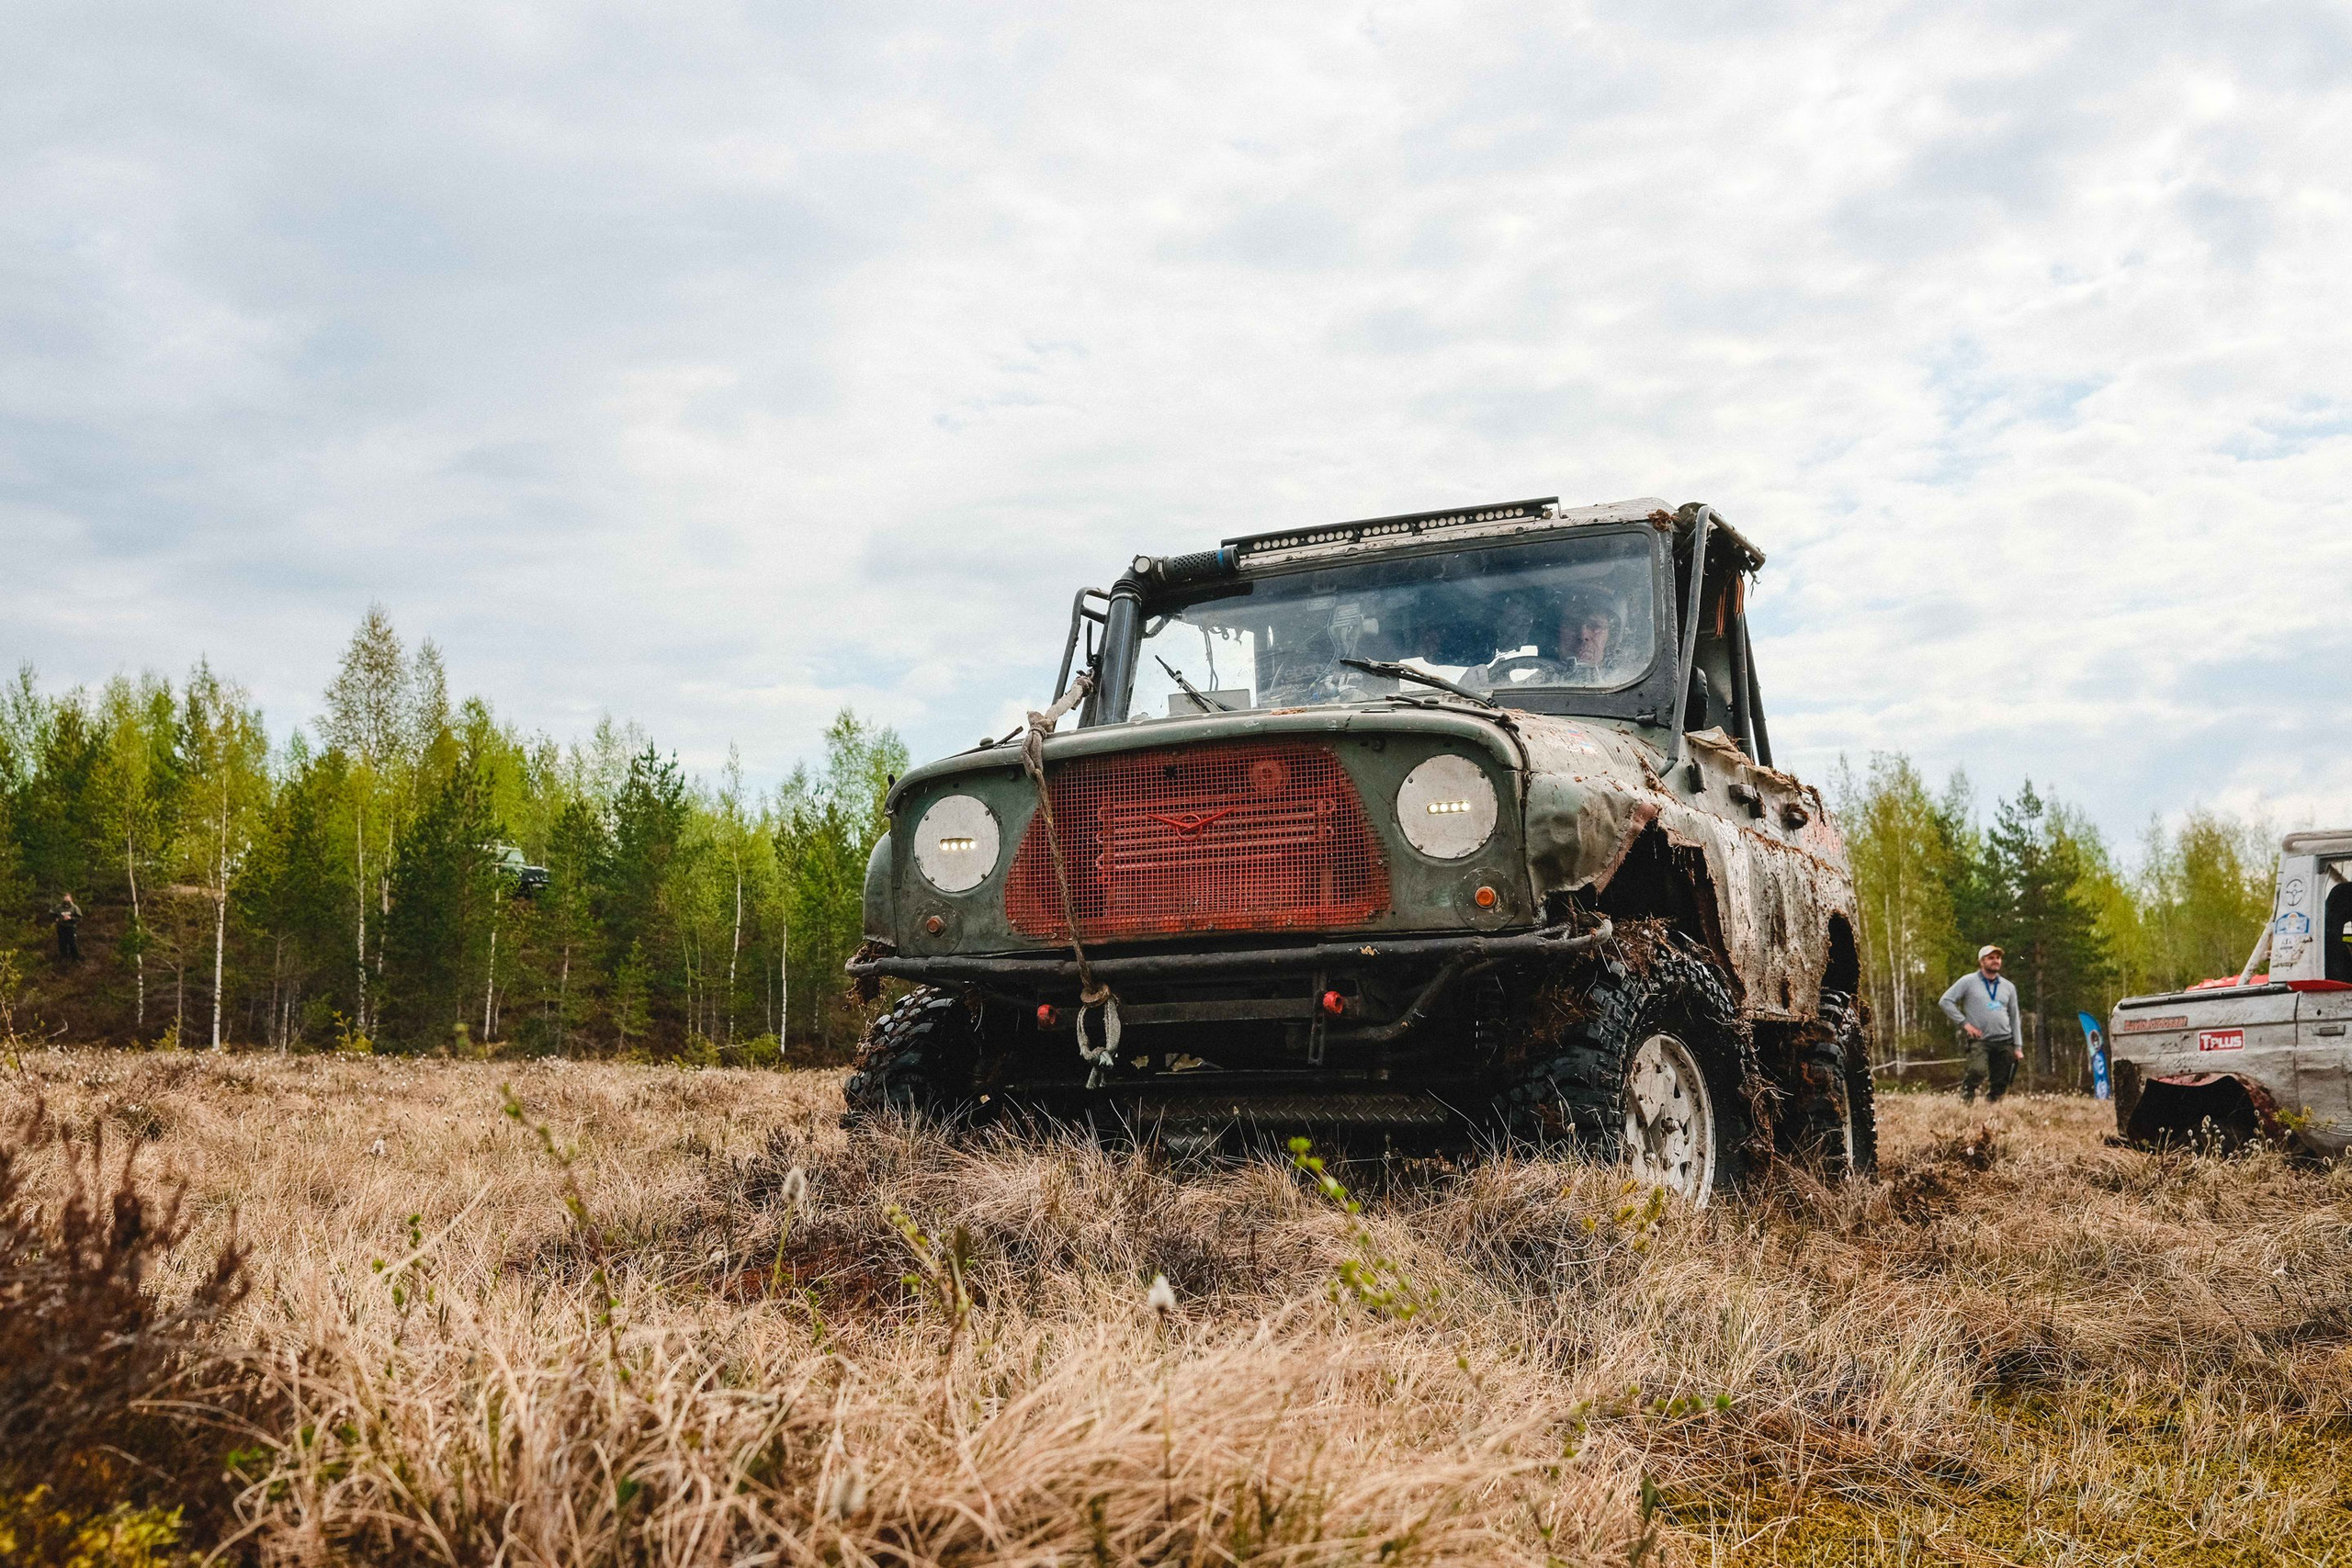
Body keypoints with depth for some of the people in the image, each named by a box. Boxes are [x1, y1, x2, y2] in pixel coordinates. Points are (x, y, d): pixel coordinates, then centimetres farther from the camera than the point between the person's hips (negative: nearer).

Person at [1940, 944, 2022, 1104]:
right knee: (1978, 1071, -28)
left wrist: (2018, 1047, 11)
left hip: (2004, 1042, 4)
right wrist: (1964, 1023, -8)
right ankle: (1965, 1101, -10)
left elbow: (2014, 1018, 18)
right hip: (1979, 1040, -4)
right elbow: (1946, 1001, 0)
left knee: (2000, 1085, 1)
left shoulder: (2008, 987, 15)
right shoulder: (1968, 982, 2)